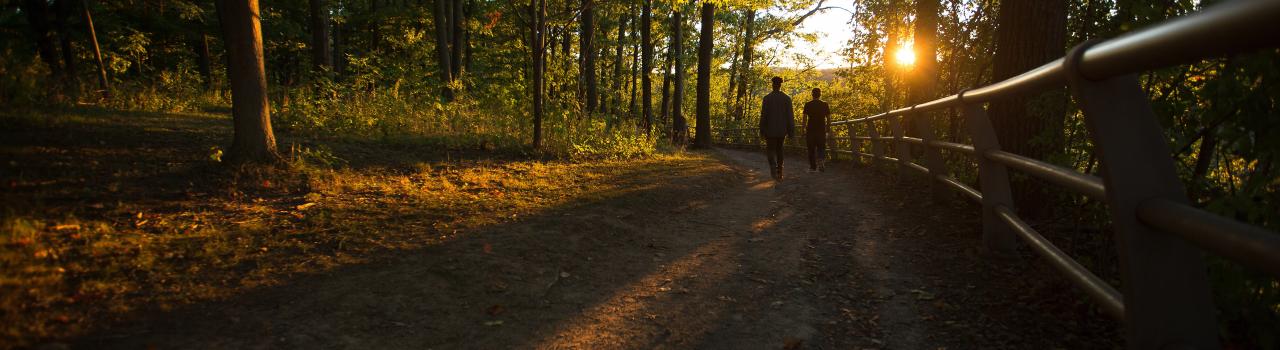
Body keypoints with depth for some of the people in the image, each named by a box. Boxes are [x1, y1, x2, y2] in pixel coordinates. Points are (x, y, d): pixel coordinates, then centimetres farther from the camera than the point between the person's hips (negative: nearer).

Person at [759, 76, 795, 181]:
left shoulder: (767, 98, -8)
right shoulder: (787, 98, -1)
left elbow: (763, 115, -8)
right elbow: (790, 116, -3)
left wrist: (762, 130, 0)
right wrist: (791, 132, 2)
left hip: (770, 129, -3)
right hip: (782, 129, 3)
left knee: (770, 150, 5)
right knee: (779, 149, 17)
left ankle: (773, 166, -25)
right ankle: (779, 173, 19)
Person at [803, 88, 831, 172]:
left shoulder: (807, 105, -2)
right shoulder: (825, 105, 2)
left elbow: (805, 118, -4)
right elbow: (828, 118, 4)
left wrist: (804, 129, 1)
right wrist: (828, 129, 13)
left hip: (810, 130, -1)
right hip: (822, 130, 1)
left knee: (811, 149, 8)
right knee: (821, 148, 7)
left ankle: (813, 167, 10)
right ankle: (821, 160, -19)